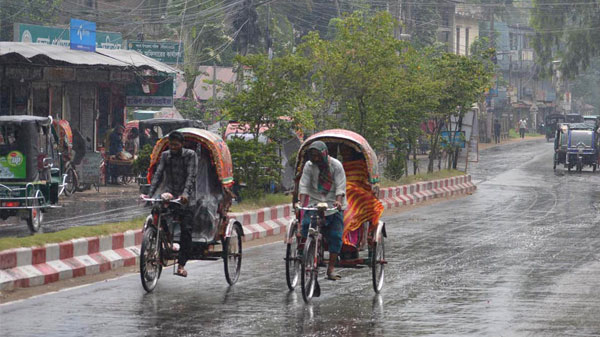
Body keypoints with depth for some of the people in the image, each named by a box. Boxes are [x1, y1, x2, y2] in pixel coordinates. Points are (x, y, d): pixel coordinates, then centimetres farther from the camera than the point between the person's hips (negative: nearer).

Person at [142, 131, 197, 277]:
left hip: (185, 198, -3)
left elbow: (191, 176, -11)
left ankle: (181, 264, -10)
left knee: (186, 229, -11)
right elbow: (158, 175, 3)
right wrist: (150, 193, -11)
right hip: (168, 193, 3)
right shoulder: (165, 155, 10)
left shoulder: (190, 155, -1)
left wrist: (185, 194, -28)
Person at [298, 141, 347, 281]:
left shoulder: (336, 165, -5)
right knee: (306, 225, -21)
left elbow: (340, 186, -11)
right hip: (314, 203, 1)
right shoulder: (309, 166, -1)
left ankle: (331, 269, 0)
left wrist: (338, 201, -29)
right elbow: (303, 185, -8)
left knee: (335, 236, -6)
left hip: (334, 205, -1)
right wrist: (302, 202, -23)